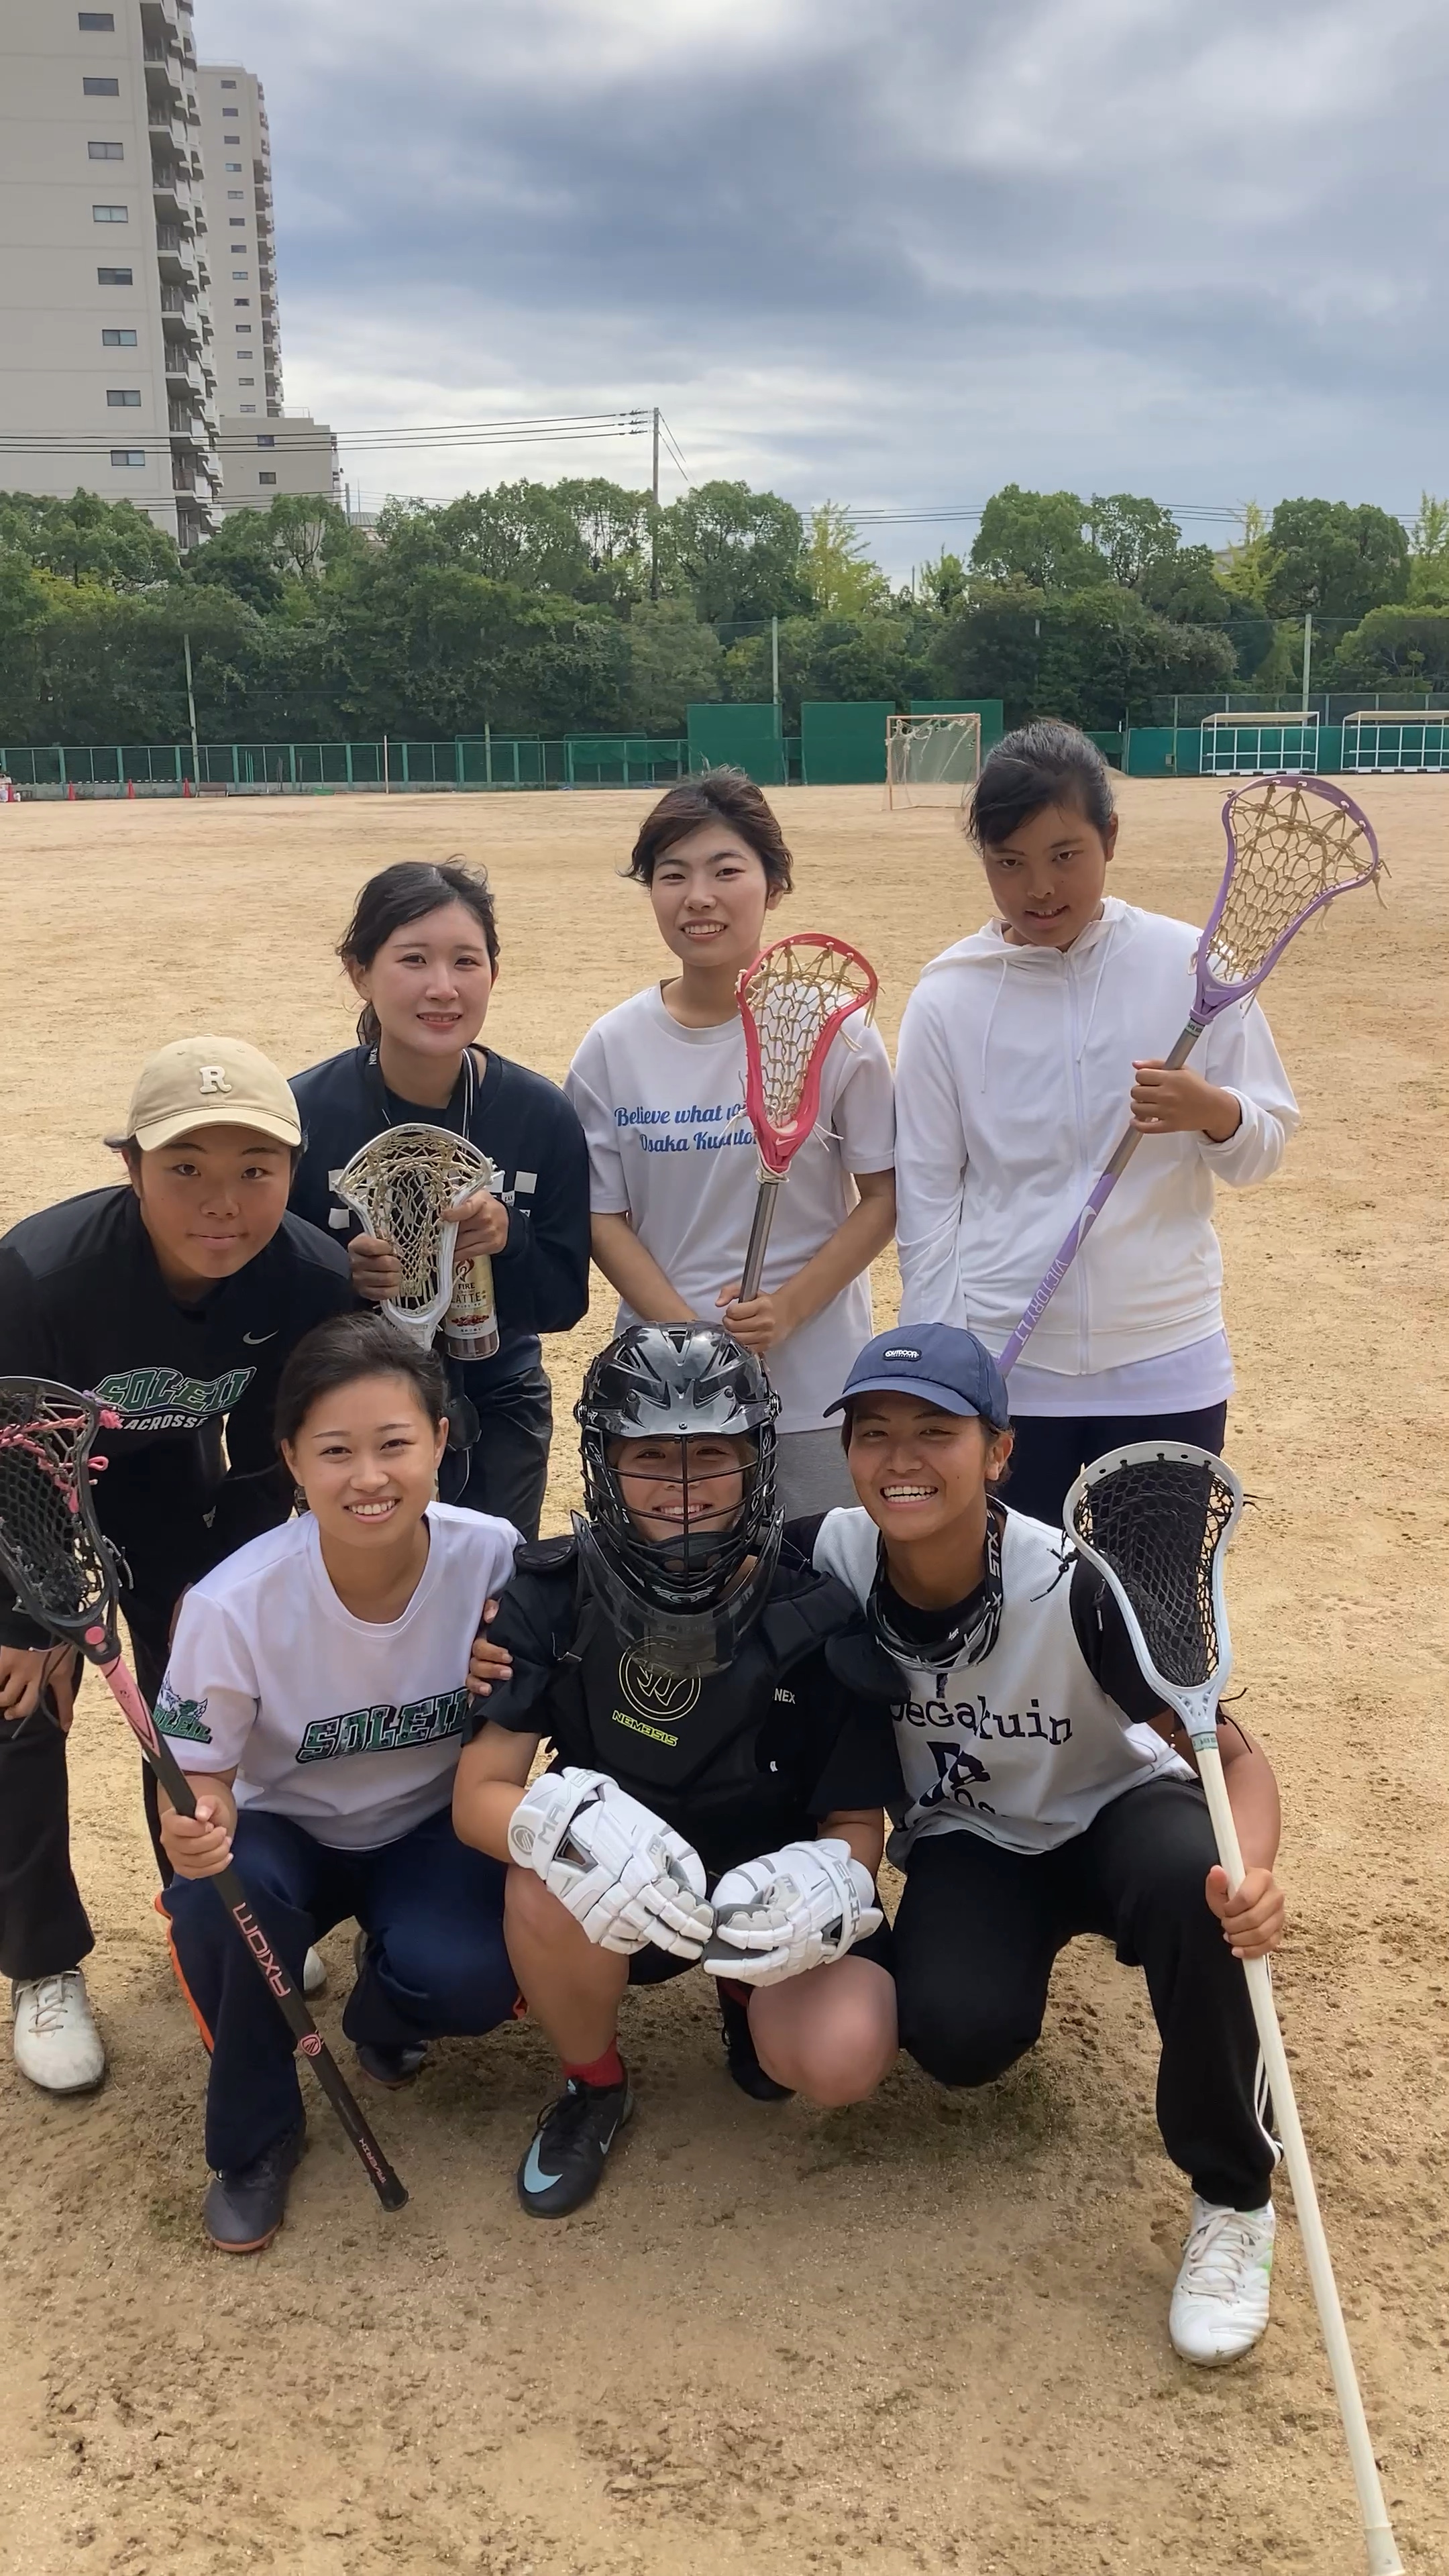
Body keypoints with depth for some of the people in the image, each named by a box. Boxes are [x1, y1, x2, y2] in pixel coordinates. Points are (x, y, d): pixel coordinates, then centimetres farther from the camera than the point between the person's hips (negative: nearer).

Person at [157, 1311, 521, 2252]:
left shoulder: (493, 1557, -23)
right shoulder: (234, 1603, -27)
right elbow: (199, 1780, -14)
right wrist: (193, 1830, -37)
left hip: (437, 1824, 1)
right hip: (289, 1831, 0)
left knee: (468, 1979, -29)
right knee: (216, 1896, -34)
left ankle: (383, 2013, 12)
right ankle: (256, 2133, -4)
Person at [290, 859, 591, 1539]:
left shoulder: (542, 1115, -10)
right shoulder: (304, 1111, -14)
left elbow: (564, 1301, -5)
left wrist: (509, 1240, -24)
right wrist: (339, 1274, -27)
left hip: (496, 1423, 1)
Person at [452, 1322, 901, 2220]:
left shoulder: (817, 1617, -19)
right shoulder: (555, 1595, -16)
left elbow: (858, 1824, -9)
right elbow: (479, 1797, -18)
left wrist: (821, 1882, -34)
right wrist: (565, 1820, -41)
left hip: (772, 1882, 0)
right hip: (619, 1897, 1)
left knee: (841, 2059, -28)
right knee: (548, 1885, -34)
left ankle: (746, 1991, 12)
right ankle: (593, 2085, 1)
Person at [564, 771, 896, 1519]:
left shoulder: (833, 1033, -5)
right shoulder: (613, 1047, 1)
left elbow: (883, 1197, -2)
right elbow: (604, 1217, 2)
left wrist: (789, 1307, -15)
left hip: (814, 1385, -1)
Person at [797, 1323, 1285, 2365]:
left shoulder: (1074, 1588, -29)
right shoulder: (829, 1559, -22)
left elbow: (1232, 1752, -23)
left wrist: (1252, 1876, -44)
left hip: (1116, 1814, -2)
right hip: (969, 1841, 2)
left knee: (1193, 1880, -36)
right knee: (956, 2034, -27)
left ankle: (1234, 2195, -13)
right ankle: (1015, 1972, 12)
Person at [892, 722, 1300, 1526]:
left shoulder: (1192, 968, -3)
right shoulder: (948, 997, -3)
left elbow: (1265, 1145, 2)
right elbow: (926, 1193, 1)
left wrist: (1215, 1113, -20)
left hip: (1166, 1367, 1)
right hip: (999, 1369, 0)